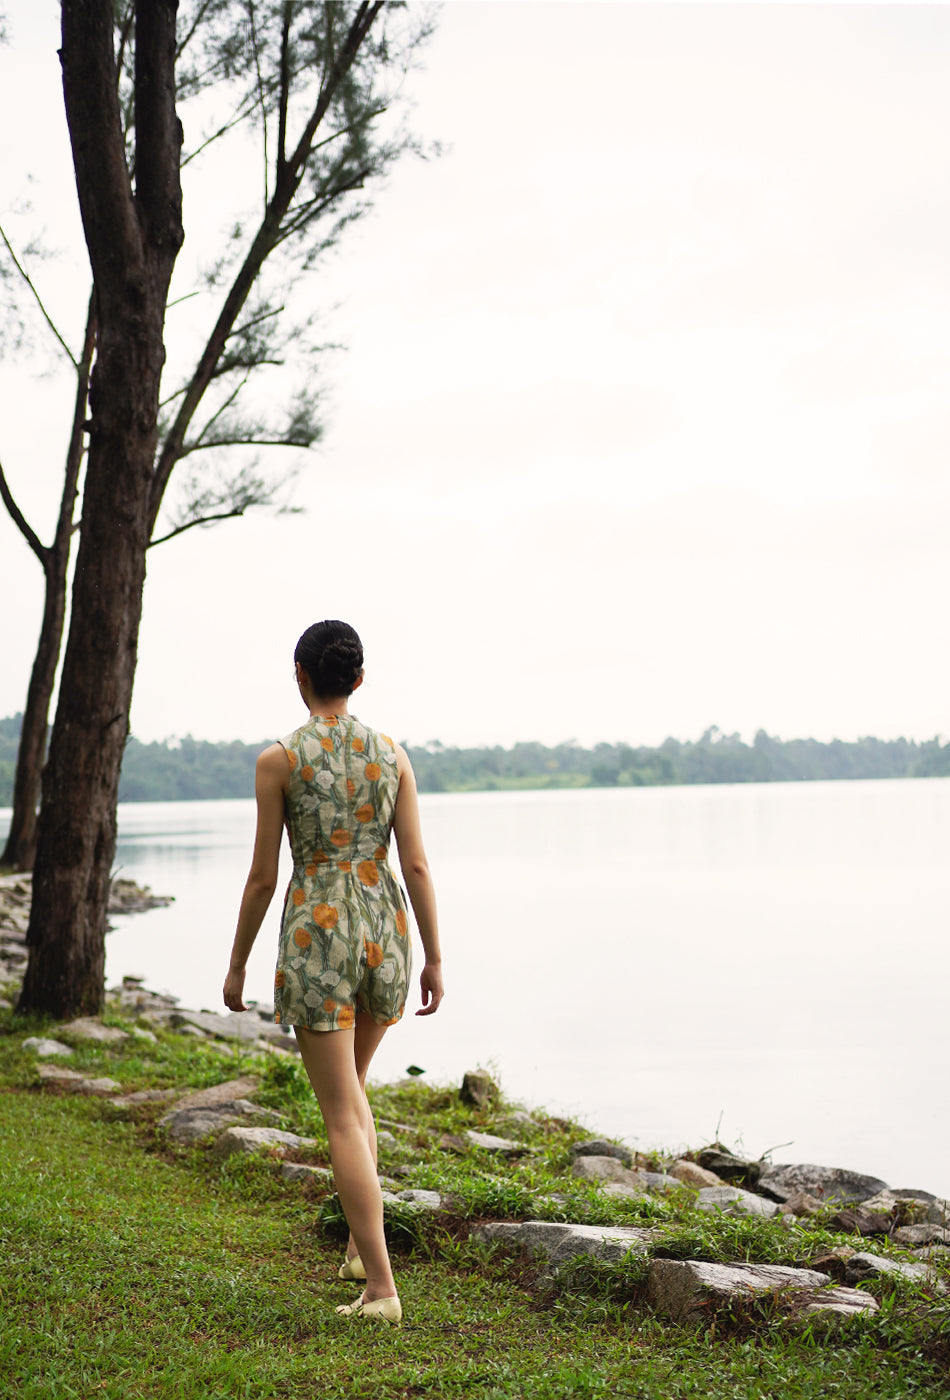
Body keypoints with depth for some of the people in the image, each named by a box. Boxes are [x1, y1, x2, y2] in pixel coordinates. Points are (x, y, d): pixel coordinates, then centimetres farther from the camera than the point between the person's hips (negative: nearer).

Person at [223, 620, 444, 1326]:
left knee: (343, 1115, 0)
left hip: (315, 931, -4)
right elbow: (417, 864, 0)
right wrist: (434, 959, 7)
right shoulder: (393, 753, 3)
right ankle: (362, 1242, 25)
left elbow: (263, 875, -4)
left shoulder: (279, 759, -6)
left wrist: (237, 964, 7)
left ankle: (382, 1287, -5)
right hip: (386, 930, 4)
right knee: (350, 1084, 27)